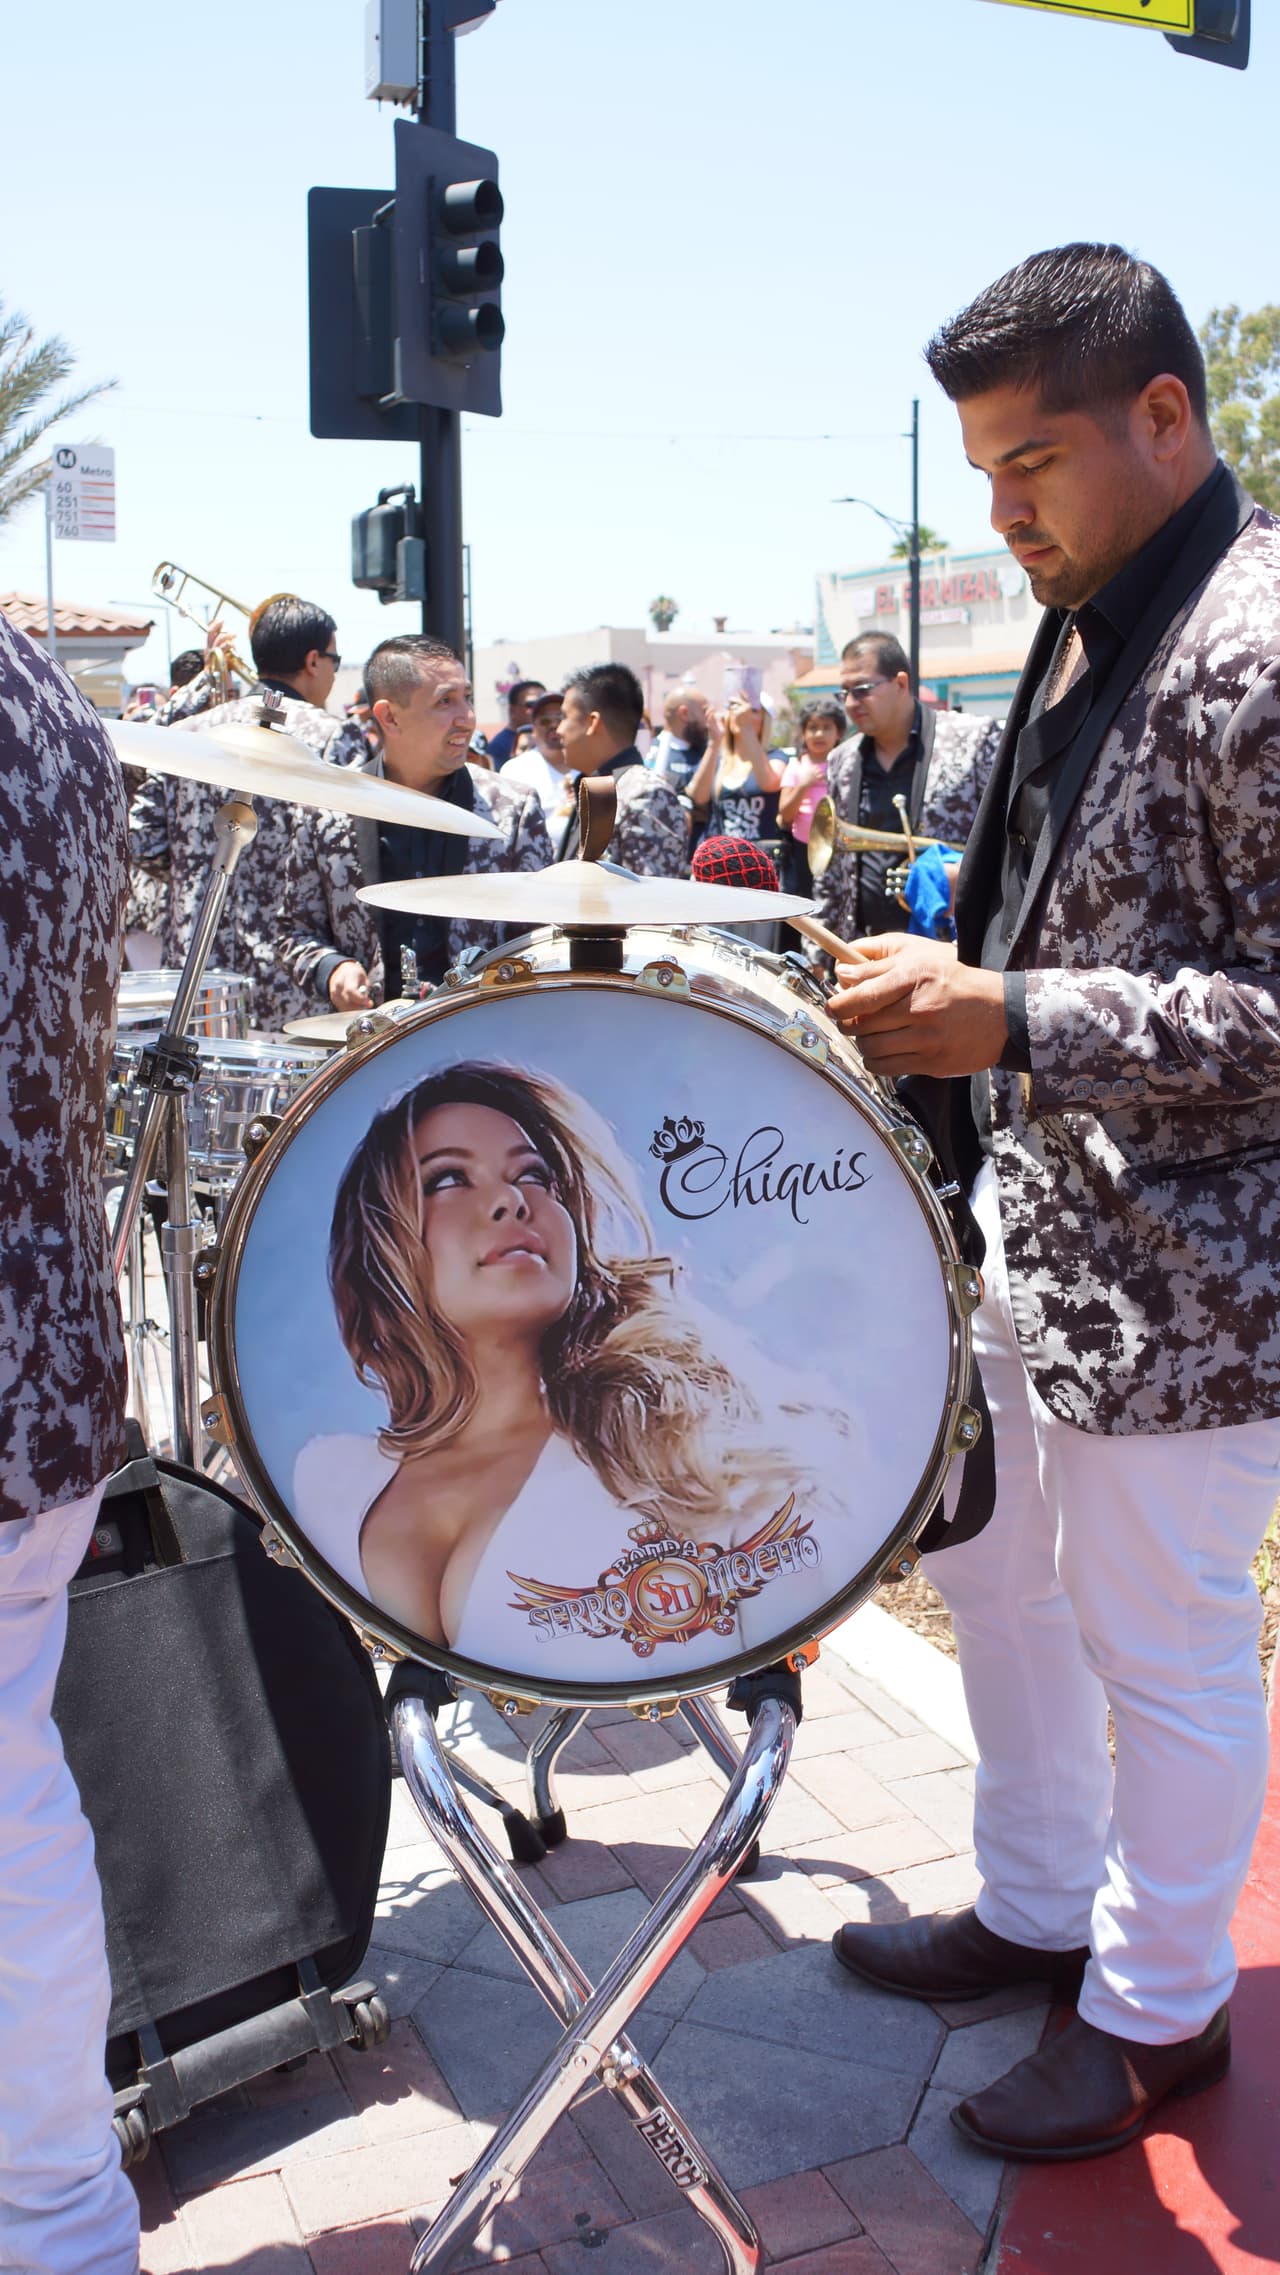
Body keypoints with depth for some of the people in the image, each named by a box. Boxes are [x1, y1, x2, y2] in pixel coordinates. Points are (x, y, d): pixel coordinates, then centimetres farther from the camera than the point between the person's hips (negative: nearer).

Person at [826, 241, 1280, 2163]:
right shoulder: (1089, 622, 11)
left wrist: (1014, 1024, -27)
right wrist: (943, 994, 9)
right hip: (1033, 1230, 10)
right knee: (992, 1572, 21)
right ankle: (1038, 1908, 43)